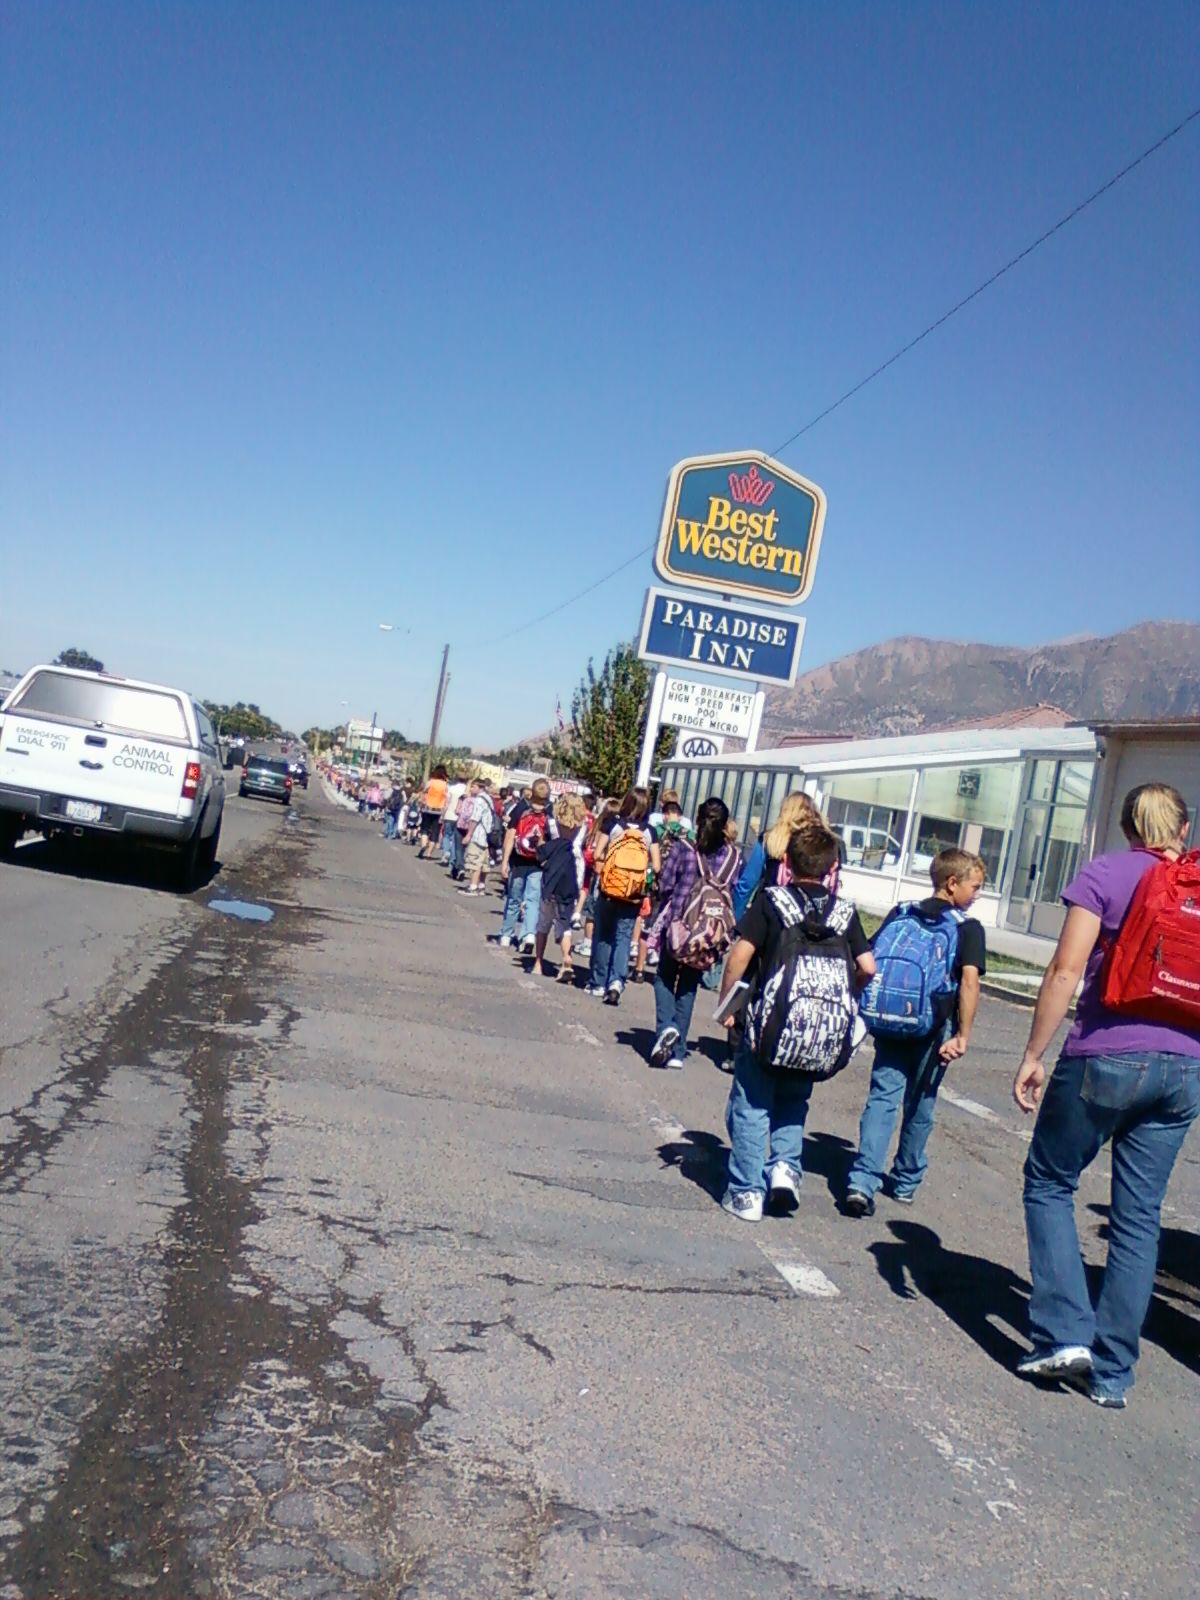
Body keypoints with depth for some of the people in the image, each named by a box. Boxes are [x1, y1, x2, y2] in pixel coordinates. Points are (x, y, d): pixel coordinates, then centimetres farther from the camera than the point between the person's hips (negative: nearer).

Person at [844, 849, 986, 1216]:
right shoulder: (968, 928, -5)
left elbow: (867, 963, 5)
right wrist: (963, 1036, -16)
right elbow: (969, 981, -17)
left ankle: (862, 1181, -12)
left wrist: (867, 1010, 13)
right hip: (932, 1030, -2)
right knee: (920, 1106, 14)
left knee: (882, 1097, 2)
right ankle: (906, 1182, 29)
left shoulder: (900, 915, 7)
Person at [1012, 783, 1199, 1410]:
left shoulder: (1105, 874, -3)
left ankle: (1067, 1335, 3)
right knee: (1139, 1216, 10)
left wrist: (1033, 1055, -6)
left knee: (1049, 1182, 13)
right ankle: (1112, 1373, 15)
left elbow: (1066, 971, -10)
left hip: (1106, 1057, -4)